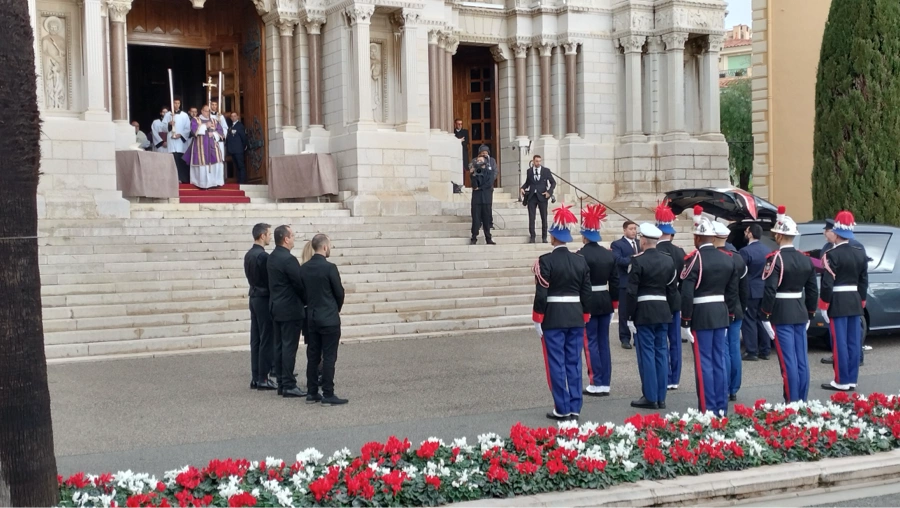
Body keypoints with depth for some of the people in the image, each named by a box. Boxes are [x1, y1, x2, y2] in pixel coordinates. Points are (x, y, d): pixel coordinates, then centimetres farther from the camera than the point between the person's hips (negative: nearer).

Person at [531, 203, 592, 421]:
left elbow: (541, 293, -13)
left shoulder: (546, 261, -11)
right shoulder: (581, 261, 4)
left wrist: (537, 320, -6)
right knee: (574, 363, 9)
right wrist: (584, 317, 16)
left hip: (553, 318, -5)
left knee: (557, 363, 1)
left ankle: (562, 409, 3)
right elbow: (586, 293, 8)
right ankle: (575, 408, 11)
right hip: (576, 317, 5)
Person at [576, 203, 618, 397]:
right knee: (604, 342, 10)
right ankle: (605, 383, 13)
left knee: (591, 343, -1)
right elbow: (615, 282, 10)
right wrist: (614, 303, 17)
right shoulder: (609, 255, 6)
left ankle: (596, 384, -1)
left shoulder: (580, 255, -14)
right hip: (605, 302, 6)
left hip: (587, 303, -6)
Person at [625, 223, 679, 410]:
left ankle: (650, 397, 1)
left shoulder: (637, 261, -12)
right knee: (661, 353, 9)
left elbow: (632, 292, -13)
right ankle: (661, 397, 13)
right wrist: (669, 312, 17)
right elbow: (672, 289, 10)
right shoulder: (668, 260, 7)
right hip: (663, 311, 6)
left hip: (643, 312, -6)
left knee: (647, 353, -1)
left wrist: (630, 317, -8)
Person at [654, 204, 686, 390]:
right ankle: (674, 379, 15)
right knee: (675, 342, 10)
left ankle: (665, 379, 3)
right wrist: (681, 300, 15)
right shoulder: (680, 252, 0)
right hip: (675, 301, 5)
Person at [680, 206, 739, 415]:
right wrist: (729, 316, 18)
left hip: (701, 316, -6)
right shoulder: (727, 259, 8)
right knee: (719, 362, 11)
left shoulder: (694, 259, -13)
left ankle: (708, 410, -1)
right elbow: (733, 292, 11)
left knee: (704, 363, -2)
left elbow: (687, 294, -17)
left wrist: (685, 321, -12)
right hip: (721, 315, 6)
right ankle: (721, 408, 15)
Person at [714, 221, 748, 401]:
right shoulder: (738, 259, 6)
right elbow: (744, 289, 12)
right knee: (734, 349, 9)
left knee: (722, 351, -3)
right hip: (735, 311, 6)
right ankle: (733, 390, 16)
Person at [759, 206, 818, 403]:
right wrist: (809, 315, 19)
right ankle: (802, 402, 16)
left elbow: (770, 291, -19)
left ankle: (792, 403, -3)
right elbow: (812, 290, 11)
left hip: (781, 315, -7)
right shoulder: (805, 259, 8)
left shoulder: (775, 259, -14)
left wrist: (765, 316, -13)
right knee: (802, 360, 10)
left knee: (788, 361, -5)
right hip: (800, 313, 7)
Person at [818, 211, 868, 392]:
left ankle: (842, 381, 0)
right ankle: (852, 380, 14)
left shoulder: (832, 255, -14)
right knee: (853, 342, 9)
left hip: (837, 304, -7)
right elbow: (864, 282, 12)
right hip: (855, 302, 7)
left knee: (840, 343, -3)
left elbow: (827, 283, -17)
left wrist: (823, 306, -10)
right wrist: (861, 302, 20)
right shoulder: (861, 254, 7)